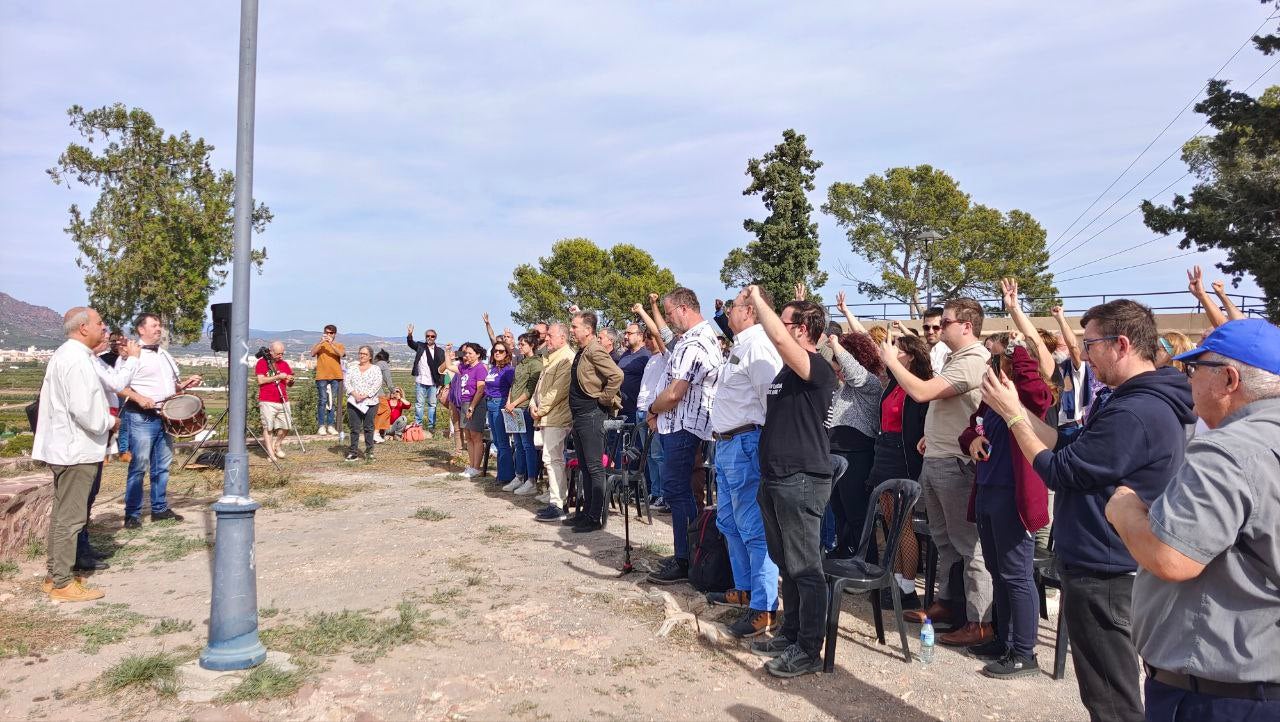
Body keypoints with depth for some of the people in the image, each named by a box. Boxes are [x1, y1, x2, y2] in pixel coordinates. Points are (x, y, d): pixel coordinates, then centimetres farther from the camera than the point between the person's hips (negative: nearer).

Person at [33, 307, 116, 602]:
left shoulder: (64, 354, 14)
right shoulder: (78, 361, -19)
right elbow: (84, 410, -26)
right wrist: (109, 422, -9)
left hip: (63, 447, 11)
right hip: (77, 451, -11)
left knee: (61, 514, 17)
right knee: (70, 518, -3)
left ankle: (54, 576, 27)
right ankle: (62, 584, 4)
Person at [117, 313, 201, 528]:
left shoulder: (165, 355, 18)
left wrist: (185, 385, 7)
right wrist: (139, 398, -24)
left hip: (165, 415, 8)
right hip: (141, 416, -8)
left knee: (162, 466, 12)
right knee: (139, 466, -5)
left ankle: (160, 508, 21)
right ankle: (132, 514, 3)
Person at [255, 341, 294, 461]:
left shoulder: (284, 364, 14)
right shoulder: (262, 362, 0)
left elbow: (289, 384, 17)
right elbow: (261, 380, -12)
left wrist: (290, 380, -6)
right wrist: (278, 377, -14)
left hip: (283, 401, 5)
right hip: (267, 402, -5)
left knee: (286, 426, 3)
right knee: (268, 427, -3)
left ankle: (276, 445, 27)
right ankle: (270, 453, 1)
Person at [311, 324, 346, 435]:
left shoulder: (339, 346, 12)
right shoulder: (320, 345, 11)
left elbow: (341, 354, -10)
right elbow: (312, 353, -8)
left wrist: (331, 343, -19)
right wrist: (321, 342, -17)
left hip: (336, 377, 1)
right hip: (322, 376, -1)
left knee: (333, 402, 3)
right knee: (322, 401, -6)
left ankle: (330, 426, 6)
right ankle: (321, 426, -4)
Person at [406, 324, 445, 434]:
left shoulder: (440, 351, 3)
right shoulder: (420, 346, 9)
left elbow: (442, 368, 1)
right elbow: (411, 343, -9)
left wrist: (441, 384, -5)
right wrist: (410, 334, -29)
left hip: (433, 383, -1)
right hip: (420, 381, 1)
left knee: (432, 405, 5)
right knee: (419, 404, 6)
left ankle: (431, 427, 12)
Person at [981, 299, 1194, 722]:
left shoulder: (1134, 414, -26)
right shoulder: (1142, 401, 9)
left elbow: (1059, 471, -21)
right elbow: (1072, 449, 10)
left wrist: (1011, 414, -11)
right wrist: (1016, 408, 4)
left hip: (1101, 573, -10)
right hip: (1104, 564, 10)